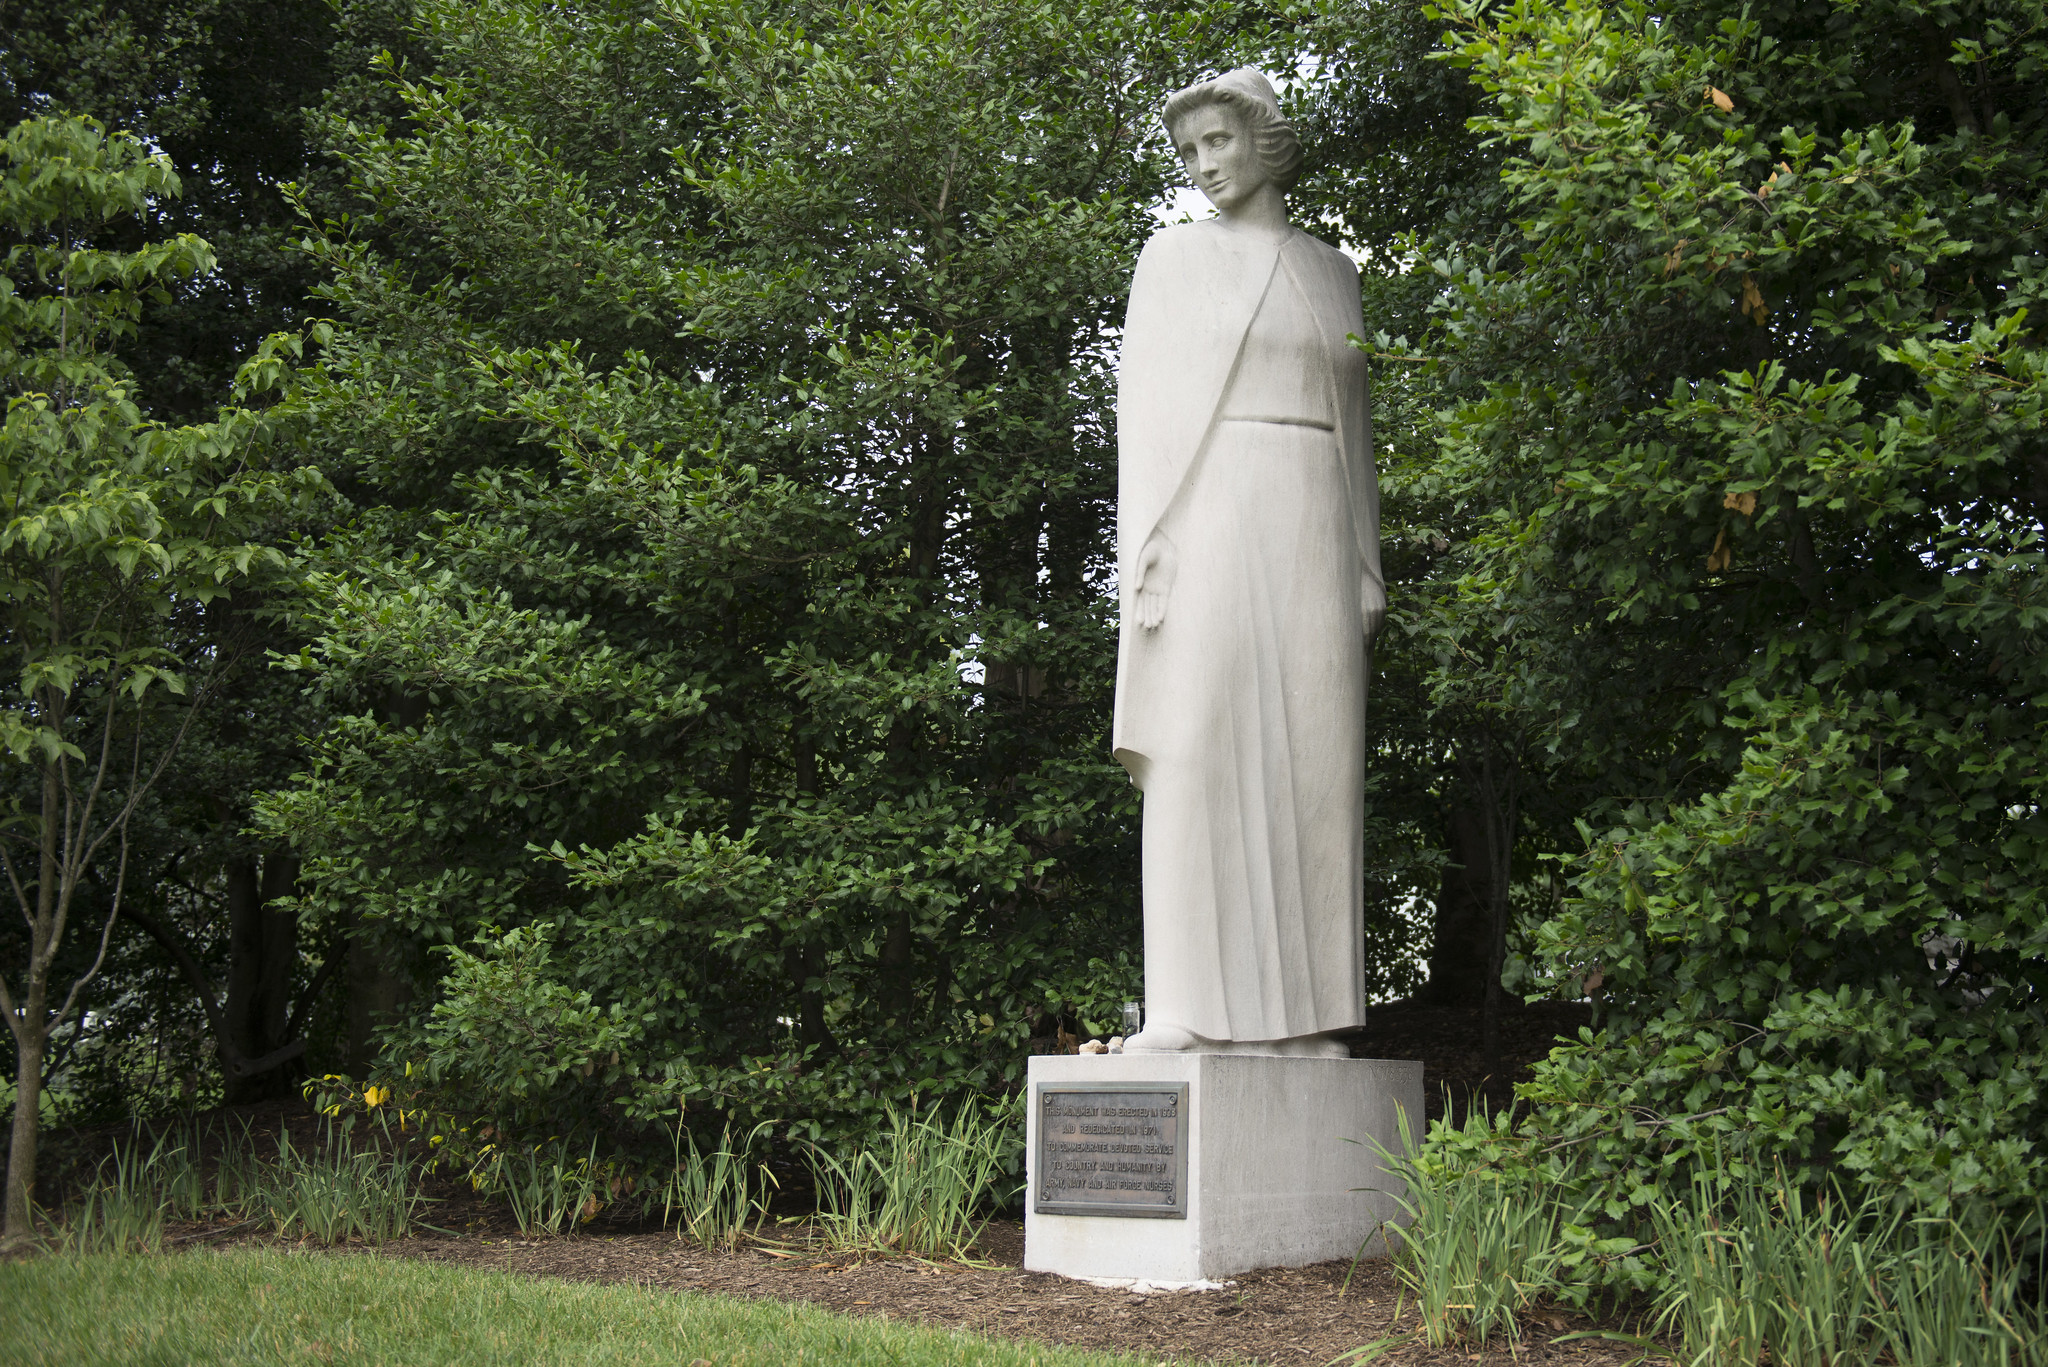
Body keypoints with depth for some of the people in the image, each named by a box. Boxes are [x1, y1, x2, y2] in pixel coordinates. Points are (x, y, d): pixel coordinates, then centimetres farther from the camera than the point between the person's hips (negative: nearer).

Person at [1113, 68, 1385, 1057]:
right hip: (1210, 513, -3)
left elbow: (1354, 426, 18)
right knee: (1201, 754, -11)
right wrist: (1149, 544, -10)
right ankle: (1192, 1009, -12)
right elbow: (1145, 403, 3)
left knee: (1311, 758, -2)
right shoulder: (1175, 255, 11)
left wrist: (1367, 567, 9)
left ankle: (1299, 1009, 0)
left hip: (1312, 529, 3)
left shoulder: (1333, 273, 20)